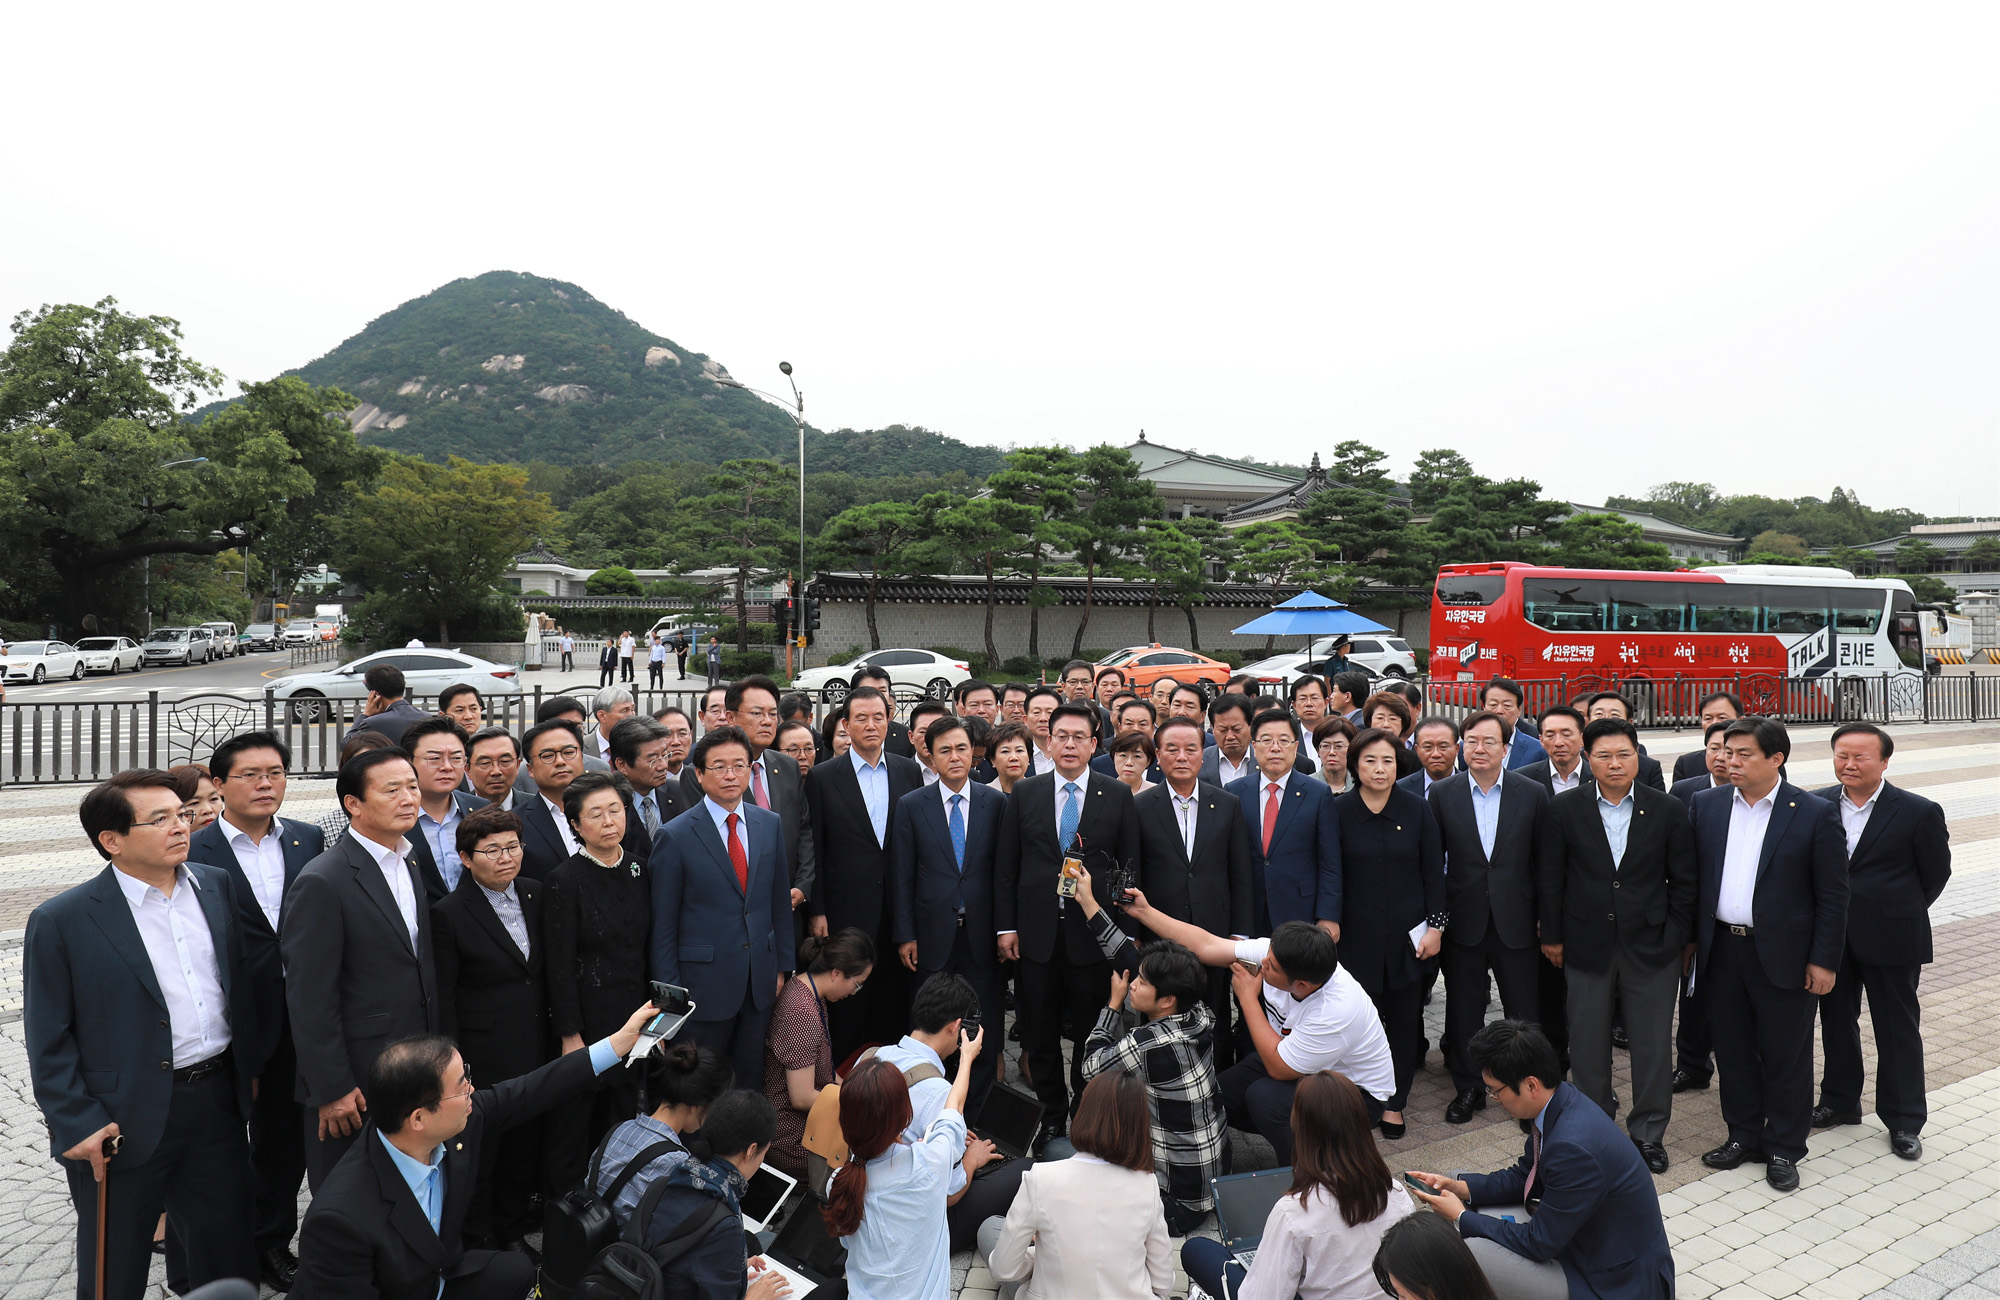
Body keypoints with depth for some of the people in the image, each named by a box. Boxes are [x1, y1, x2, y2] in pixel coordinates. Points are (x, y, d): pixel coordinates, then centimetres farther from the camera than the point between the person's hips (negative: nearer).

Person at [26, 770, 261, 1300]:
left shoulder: (218, 886, 1)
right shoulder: (61, 921, -12)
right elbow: (48, 1039, -8)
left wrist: (249, 1066, 9)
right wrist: (77, 1123, -13)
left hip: (218, 1099, 4)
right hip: (124, 1124, -4)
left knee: (227, 1252, 17)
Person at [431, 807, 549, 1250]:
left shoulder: (535, 894, 3)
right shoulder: (448, 914, -13)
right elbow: (442, 997, -11)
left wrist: (555, 1034, 9)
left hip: (535, 1051, 5)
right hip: (484, 1058, -5)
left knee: (526, 1146, 16)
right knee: (480, 1152, 7)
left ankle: (512, 1231, 35)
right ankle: (478, 1244, 27)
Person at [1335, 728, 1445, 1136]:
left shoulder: (1417, 810, 0)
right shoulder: (1339, 811, -3)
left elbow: (1434, 872, 3)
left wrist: (1436, 925, 0)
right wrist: (1330, 921, -5)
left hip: (1407, 932, 1)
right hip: (1358, 933, -1)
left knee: (1404, 1018, 7)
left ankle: (1394, 1103, 21)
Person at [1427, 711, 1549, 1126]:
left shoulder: (1532, 794, -1)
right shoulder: (1441, 794, -1)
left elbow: (1544, 860, 2)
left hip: (1515, 921, 0)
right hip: (1463, 921, 1)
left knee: (1525, 1011, 8)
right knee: (1463, 1010, 11)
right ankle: (1468, 1088, 27)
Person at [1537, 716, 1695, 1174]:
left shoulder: (1667, 810, -1)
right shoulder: (1565, 809, -3)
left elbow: (1683, 881, 4)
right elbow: (1550, 878, 2)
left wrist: (1676, 938, 0)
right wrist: (1552, 936, 2)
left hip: (1651, 945, 0)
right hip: (1587, 944, 0)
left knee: (1653, 1044, 7)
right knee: (1588, 1042, 10)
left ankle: (1648, 1133, 24)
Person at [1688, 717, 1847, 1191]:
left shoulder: (1815, 814, -8)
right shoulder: (1706, 805, 3)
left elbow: (1832, 894, -5)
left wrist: (1824, 960, -8)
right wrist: (1688, 939, 5)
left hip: (1782, 954, -3)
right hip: (1722, 950, 4)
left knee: (1786, 1056, 8)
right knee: (1732, 1050, 14)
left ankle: (1783, 1148, 24)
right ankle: (1743, 1135, 30)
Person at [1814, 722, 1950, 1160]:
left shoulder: (1919, 812, -9)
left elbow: (1936, 874, 1)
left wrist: (1898, 913, 5)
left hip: (1891, 940, -3)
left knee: (1898, 1029, 8)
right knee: (1836, 1021, 16)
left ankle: (1904, 1121, 22)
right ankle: (1840, 1101, 33)